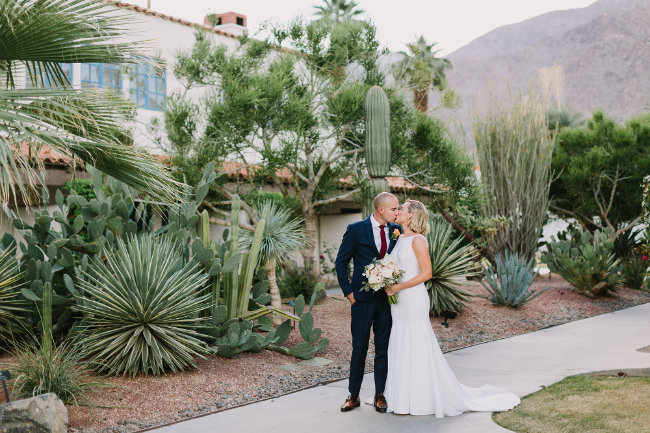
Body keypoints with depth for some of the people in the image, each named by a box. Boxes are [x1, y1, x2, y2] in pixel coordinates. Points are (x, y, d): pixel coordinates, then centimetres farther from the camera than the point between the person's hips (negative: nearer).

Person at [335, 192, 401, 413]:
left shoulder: (396, 230, 4)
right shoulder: (356, 229, -6)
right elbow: (341, 262, -1)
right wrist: (348, 291, -4)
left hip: (388, 296, 3)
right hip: (363, 298, -3)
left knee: (384, 347, 7)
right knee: (359, 347, 3)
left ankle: (379, 395, 17)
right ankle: (353, 395, 14)